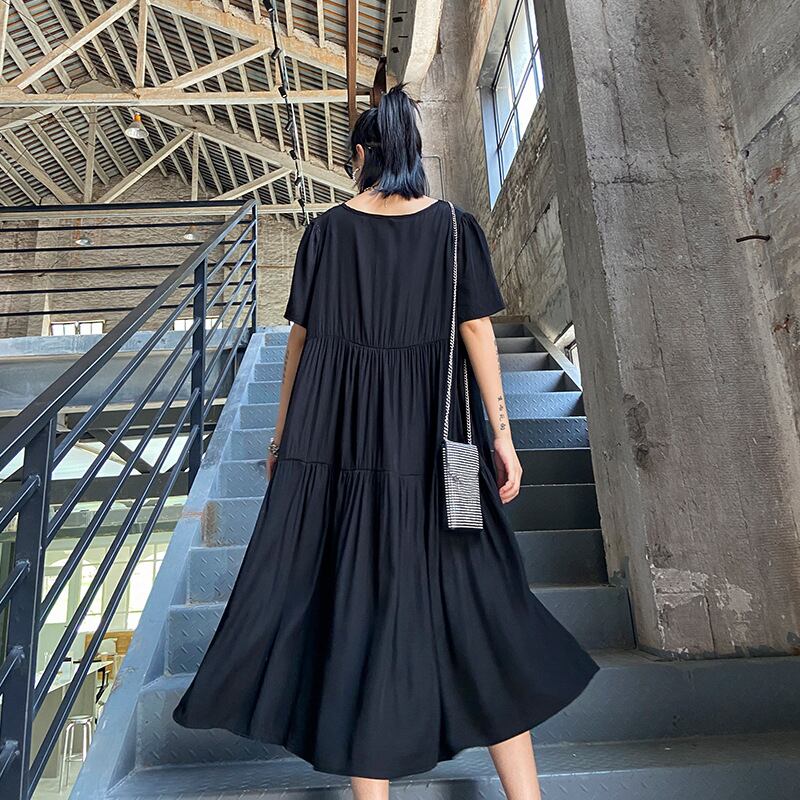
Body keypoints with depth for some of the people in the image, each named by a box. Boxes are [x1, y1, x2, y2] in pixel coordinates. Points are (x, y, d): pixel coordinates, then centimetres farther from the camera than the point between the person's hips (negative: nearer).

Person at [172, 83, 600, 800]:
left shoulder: (329, 228, 3)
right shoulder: (456, 225, 3)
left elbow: (303, 336, 2)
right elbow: (478, 332, -4)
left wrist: (283, 432, 10)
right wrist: (500, 433, 0)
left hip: (336, 432, 0)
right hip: (428, 435, 1)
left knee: (355, 592, 8)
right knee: (467, 592, 10)